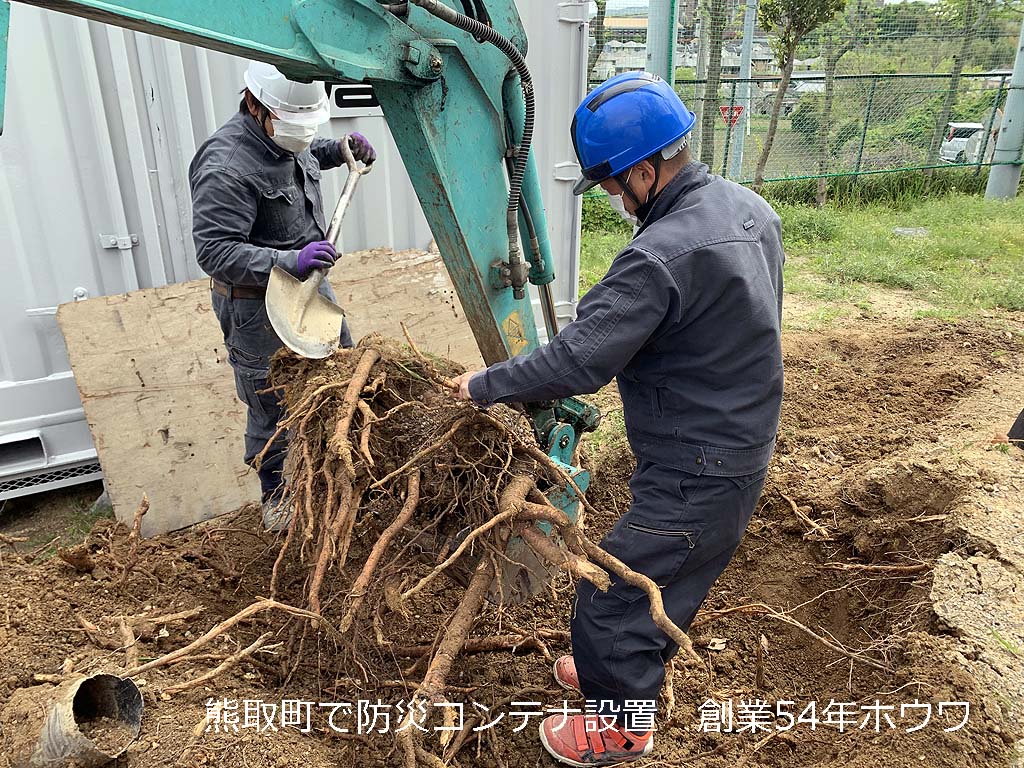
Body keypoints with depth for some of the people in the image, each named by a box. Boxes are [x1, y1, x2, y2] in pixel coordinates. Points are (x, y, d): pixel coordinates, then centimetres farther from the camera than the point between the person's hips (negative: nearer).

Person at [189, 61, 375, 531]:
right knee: (271, 404, 5)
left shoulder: (280, 135, 2)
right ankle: (276, 494, 28)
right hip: (257, 305, -9)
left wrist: (340, 148, 9)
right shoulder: (226, 167, -27)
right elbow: (213, 250, -31)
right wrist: (288, 261, -43)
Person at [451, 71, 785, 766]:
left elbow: (575, 364, -29)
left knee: (614, 592, 8)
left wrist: (484, 386, -14)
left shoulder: (660, 257, -30)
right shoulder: (749, 207, 1)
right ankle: (633, 669, 51)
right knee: (670, 579, 27)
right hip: (742, 449, 10)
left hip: (694, 477, -10)